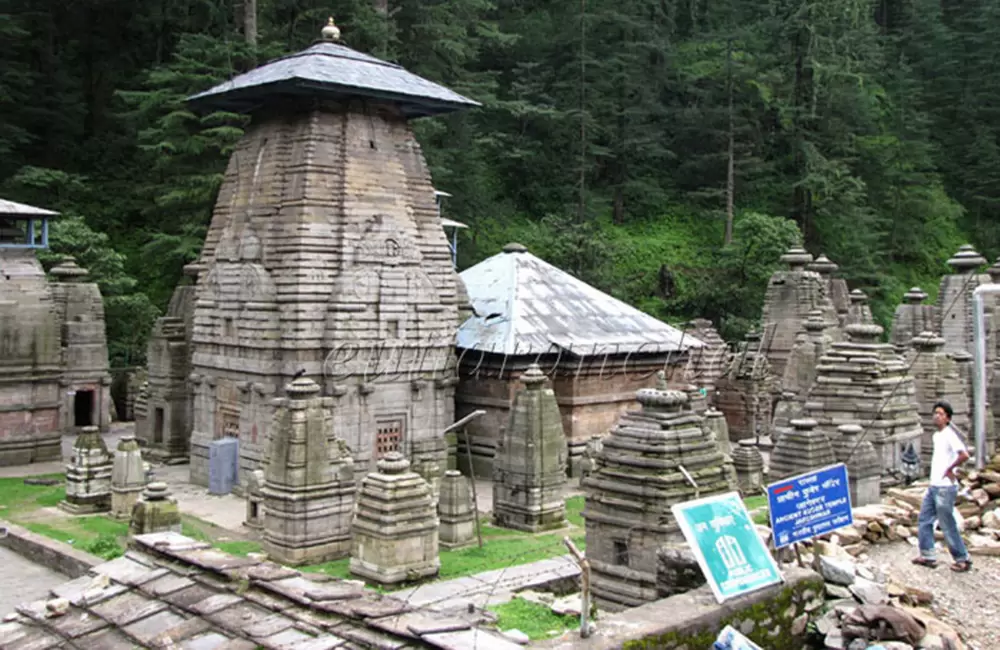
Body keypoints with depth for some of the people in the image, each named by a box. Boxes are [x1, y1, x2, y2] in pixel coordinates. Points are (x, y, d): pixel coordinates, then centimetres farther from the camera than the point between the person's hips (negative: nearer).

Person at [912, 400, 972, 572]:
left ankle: (963, 559, 11)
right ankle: (928, 556, 18)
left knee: (948, 526, -1)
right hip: (933, 486, 9)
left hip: (945, 488, -9)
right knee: (924, 521, 11)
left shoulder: (949, 434, -15)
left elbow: (964, 455, -29)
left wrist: (950, 469, -18)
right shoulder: (936, 436, 13)